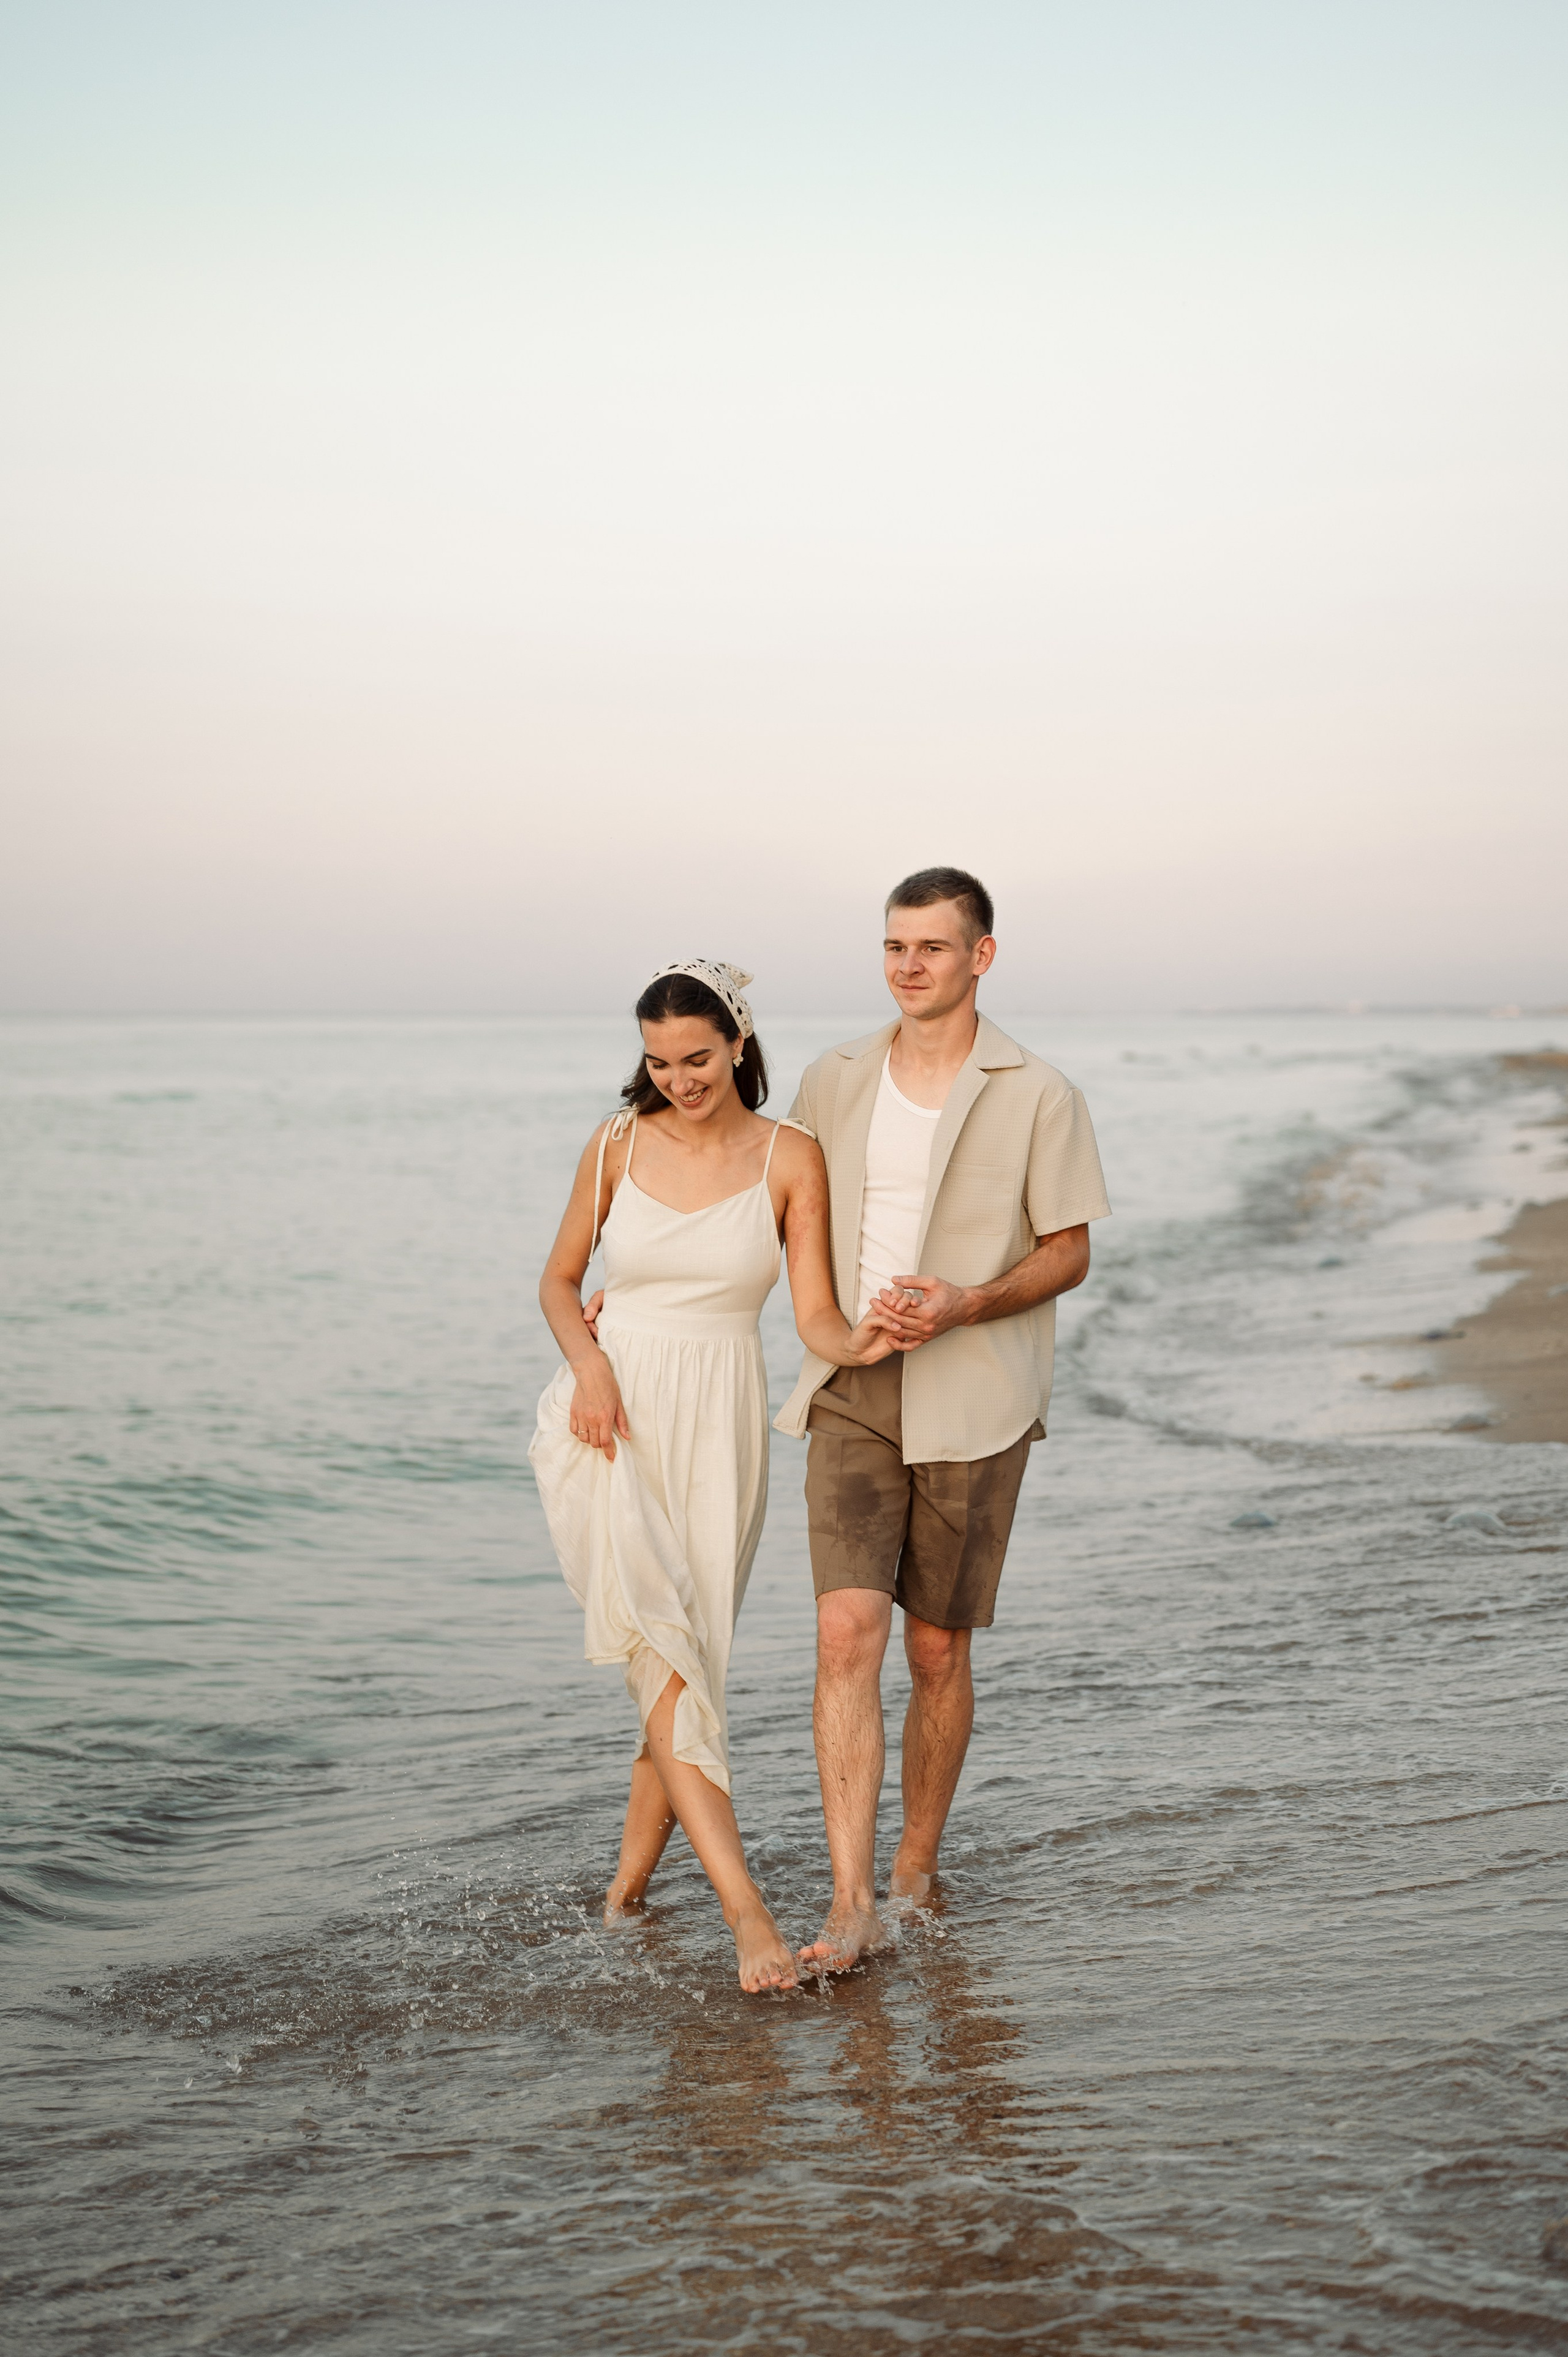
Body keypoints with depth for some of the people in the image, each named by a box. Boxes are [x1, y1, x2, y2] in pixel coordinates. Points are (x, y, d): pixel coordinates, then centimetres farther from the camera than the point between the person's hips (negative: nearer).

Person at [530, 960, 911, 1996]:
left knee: (683, 1659, 6)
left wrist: (860, 1345, -27)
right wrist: (587, 1360, -7)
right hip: (611, 1416, -1)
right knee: (661, 1649, -17)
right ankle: (744, 1905, -20)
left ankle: (630, 1882, 26)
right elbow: (560, 1280, 12)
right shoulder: (618, 1145, 2)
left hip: (718, 1431, 1)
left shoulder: (792, 1158, -1)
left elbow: (815, 1315, -5)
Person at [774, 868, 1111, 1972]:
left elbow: (1069, 1255, -1)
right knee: (847, 1633, -12)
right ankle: (852, 1904, -11)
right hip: (852, 1394, 2)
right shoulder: (835, 1082, 6)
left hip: (972, 1404, -2)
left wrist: (966, 1306, -17)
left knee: (937, 1650, 8)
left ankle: (918, 1870, 28)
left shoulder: (1039, 1097, -5)